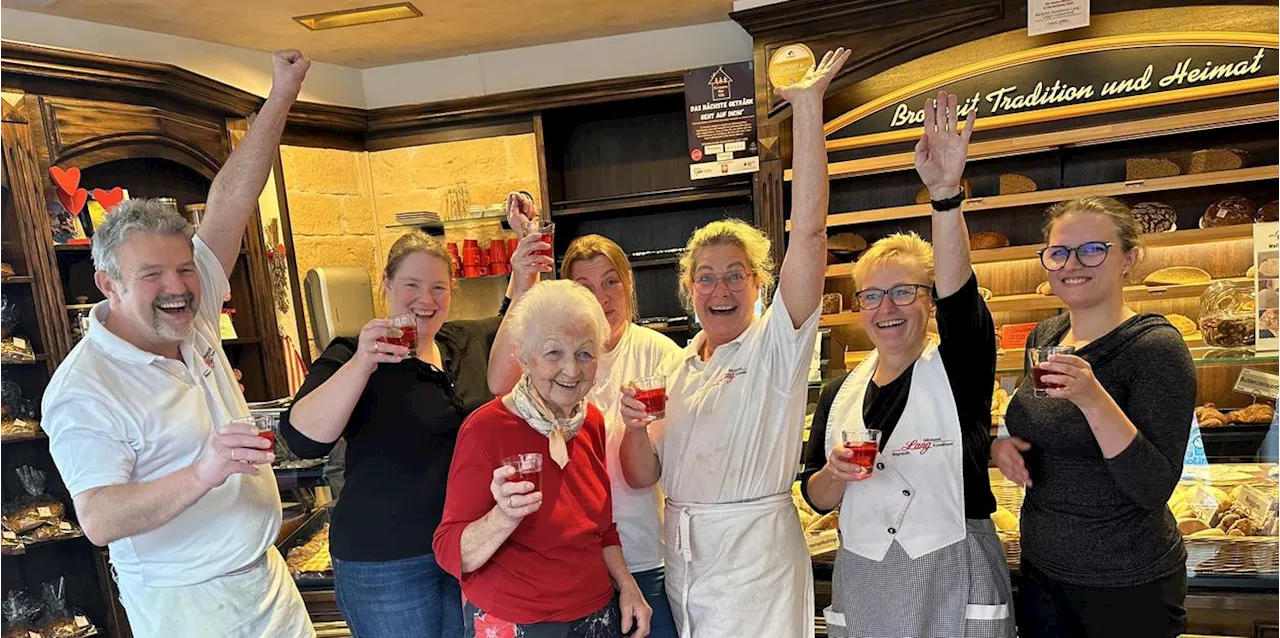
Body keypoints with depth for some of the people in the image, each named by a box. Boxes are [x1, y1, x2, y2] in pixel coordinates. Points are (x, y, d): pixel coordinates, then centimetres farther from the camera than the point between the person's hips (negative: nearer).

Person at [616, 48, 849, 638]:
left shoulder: (776, 345, -9)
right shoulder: (676, 368, 7)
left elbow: (809, 232, -22)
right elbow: (641, 476, 7)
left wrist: (807, 107, -23)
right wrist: (636, 428, -14)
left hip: (756, 560, -5)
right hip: (683, 561, 5)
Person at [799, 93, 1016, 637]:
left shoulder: (957, 368, -6)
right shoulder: (839, 394, 4)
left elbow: (958, 290, -27)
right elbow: (815, 498, 7)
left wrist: (946, 192, -40)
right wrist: (834, 475, -15)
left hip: (952, 581, -3)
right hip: (860, 587, 4)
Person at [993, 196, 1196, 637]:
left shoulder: (1155, 347, -17)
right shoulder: (1044, 337, 1)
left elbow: (1154, 490, -22)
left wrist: (1093, 399, -33)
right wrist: (1001, 444, -6)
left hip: (1126, 584, -5)